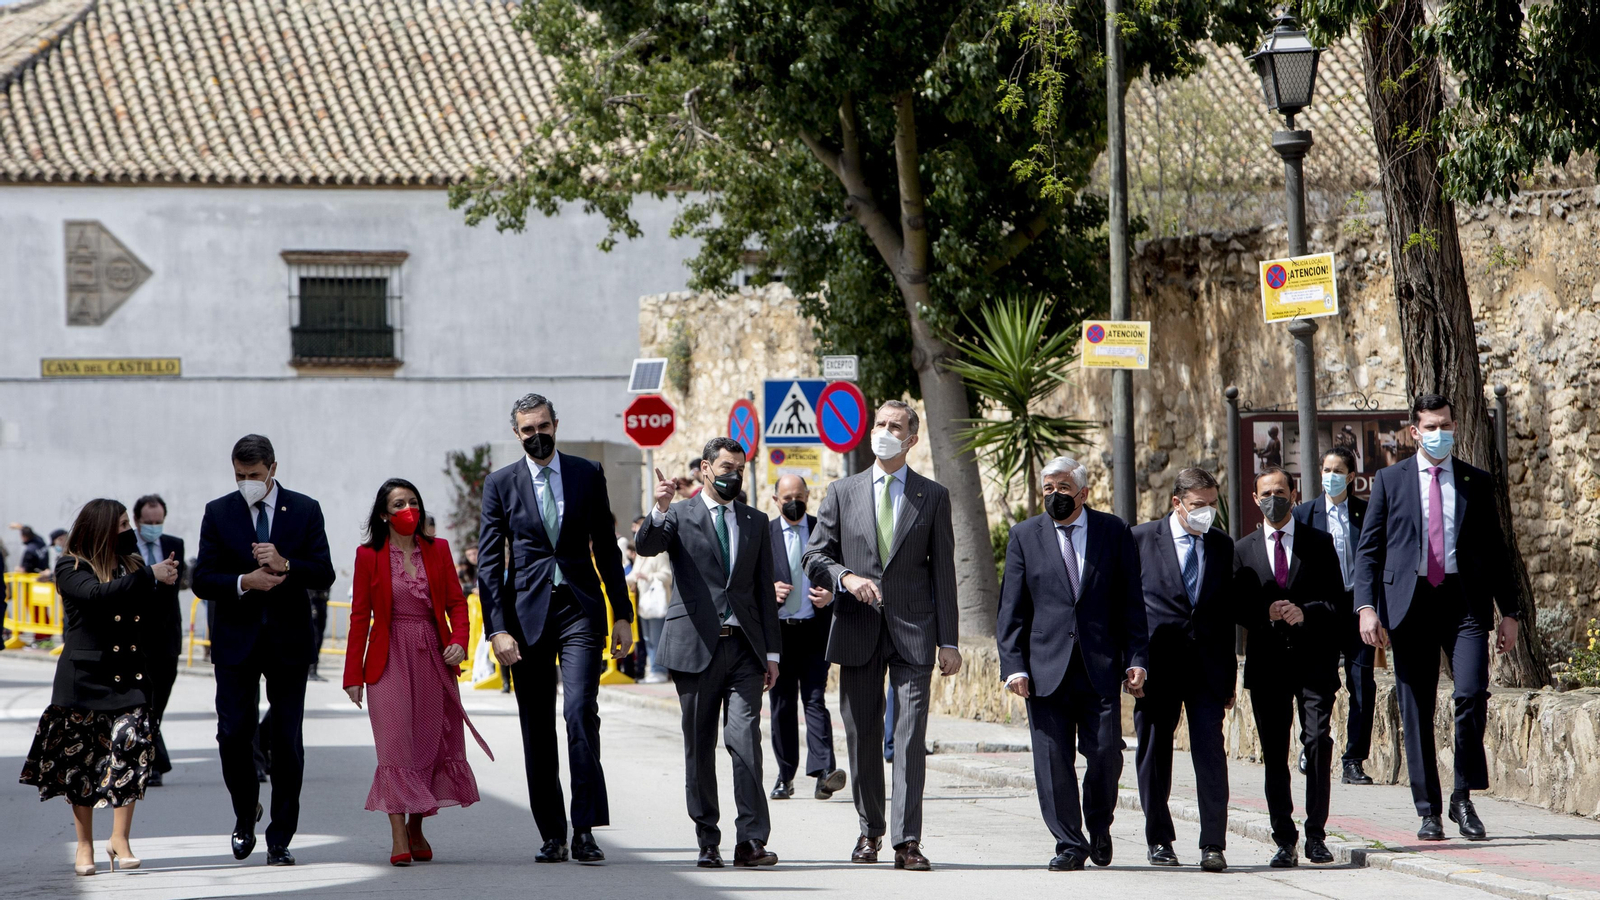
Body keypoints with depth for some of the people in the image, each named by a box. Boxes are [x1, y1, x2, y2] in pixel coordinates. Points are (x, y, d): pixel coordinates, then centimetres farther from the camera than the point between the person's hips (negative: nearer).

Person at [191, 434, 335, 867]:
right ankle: (245, 814, 21)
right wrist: (245, 582, -18)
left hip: (289, 640, 0)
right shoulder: (218, 512, 3)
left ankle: (280, 839, 6)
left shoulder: (304, 510, 3)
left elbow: (324, 574, -2)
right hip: (237, 641, 0)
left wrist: (286, 566, -20)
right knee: (233, 735, -5)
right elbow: (202, 580, 0)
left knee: (287, 743, 0)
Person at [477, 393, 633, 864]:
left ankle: (584, 830, -15)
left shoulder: (588, 474, 8)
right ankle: (552, 834, 10)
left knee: (581, 712, -16)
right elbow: (489, 563, 2)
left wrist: (622, 614, 8)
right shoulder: (500, 484, 6)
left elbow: (606, 548, 12)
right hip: (527, 615, 1)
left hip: (580, 611, -1)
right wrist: (497, 628, -7)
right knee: (536, 728, 3)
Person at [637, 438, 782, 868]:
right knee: (699, 747, 3)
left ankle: (751, 840, -14)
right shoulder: (679, 515, 6)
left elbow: (765, 590, 16)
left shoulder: (755, 522, 16)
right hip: (695, 645, -1)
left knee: (745, 739, -11)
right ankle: (707, 841, 10)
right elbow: (647, 546, -14)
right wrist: (660, 510, -34)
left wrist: (772, 651, 10)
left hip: (744, 647, 1)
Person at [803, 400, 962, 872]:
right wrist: (846, 577, -12)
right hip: (858, 629, 2)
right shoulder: (842, 493, 9)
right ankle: (870, 830, 24)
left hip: (913, 631, -2)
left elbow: (943, 571, 5)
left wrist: (948, 641, 0)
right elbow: (815, 556, 10)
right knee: (862, 737, 8)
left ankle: (906, 841, -11)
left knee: (910, 737, -10)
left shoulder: (933, 497, 7)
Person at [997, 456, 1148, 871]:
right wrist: (1014, 665, -3)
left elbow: (1131, 603, 7)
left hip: (1101, 666, 0)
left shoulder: (1114, 532, 7)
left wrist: (1136, 659, -2)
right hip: (1047, 667, 1)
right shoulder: (1024, 536, 8)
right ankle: (1069, 844, 7)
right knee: (1053, 759, -2)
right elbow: (1011, 609, 6)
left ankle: (1099, 825, 20)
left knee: (1105, 752, -6)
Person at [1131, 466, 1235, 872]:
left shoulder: (1222, 545, 10)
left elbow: (1228, 611, 14)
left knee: (1211, 754, -7)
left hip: (1207, 668, 1)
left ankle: (1213, 845, -5)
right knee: (1154, 753, 6)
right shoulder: (1140, 540, 1)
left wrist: (1229, 676, 11)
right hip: (1157, 666, -1)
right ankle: (1159, 839, 19)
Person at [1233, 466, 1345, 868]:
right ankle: (1285, 841, 5)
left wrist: (1306, 613, -15)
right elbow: (1237, 608, 9)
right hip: (1267, 663, 2)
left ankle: (1316, 836, -7)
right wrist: (1265, 613, -11)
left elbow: (1337, 603, 3)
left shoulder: (1319, 543, 8)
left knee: (1318, 741, -13)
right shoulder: (1243, 549, 13)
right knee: (1274, 754, 1)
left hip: (1313, 659, -2)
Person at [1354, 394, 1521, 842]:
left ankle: (1463, 798, -1)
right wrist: (1366, 606, -6)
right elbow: (1368, 549, 6)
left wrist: (1509, 611, 9)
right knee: (1416, 711, 1)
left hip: (1464, 602, 0)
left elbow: (1495, 549, 15)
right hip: (1410, 602, 0)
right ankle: (1429, 811, 10)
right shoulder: (1390, 480, 9)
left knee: (1472, 694, -17)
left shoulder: (1477, 482, 12)